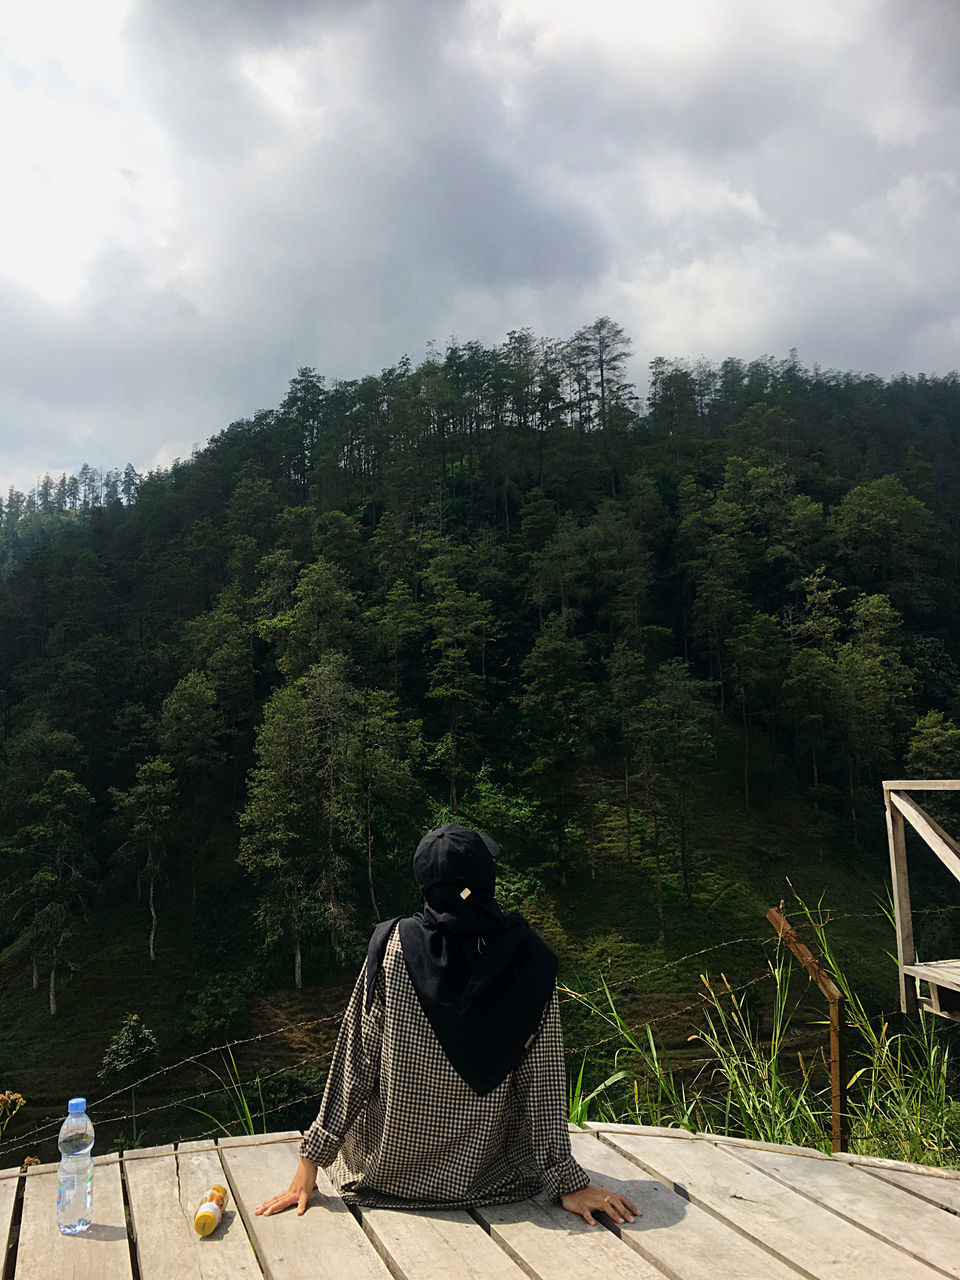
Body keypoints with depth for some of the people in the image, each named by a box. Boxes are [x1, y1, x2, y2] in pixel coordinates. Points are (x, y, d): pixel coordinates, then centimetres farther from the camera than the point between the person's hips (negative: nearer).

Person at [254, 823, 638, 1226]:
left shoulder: (394, 946, -18)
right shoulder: (531, 959, -16)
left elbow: (353, 1063, -13)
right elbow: (543, 1079, -12)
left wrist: (311, 1161, -3)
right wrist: (568, 1183, -3)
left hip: (389, 1173, 0)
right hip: (482, 1174, 1)